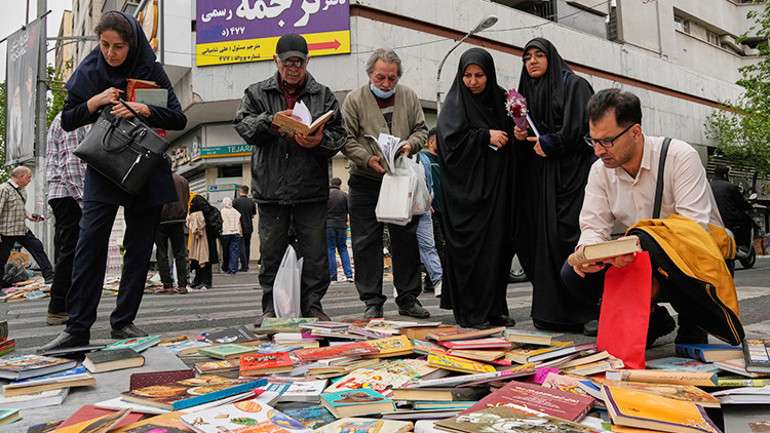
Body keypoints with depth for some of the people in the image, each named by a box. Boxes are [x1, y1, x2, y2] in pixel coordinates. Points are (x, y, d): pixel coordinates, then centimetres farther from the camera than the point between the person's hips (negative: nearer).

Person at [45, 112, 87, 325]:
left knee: (64, 252, 9)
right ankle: (58, 308, -7)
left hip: (58, 195, 10)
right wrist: (81, 197, -20)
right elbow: (70, 161, -16)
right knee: (70, 251, -10)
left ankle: (60, 307, 12)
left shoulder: (60, 120, 27)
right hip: (69, 194, -10)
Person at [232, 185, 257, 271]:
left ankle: (244, 266, -7)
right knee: (247, 246, 13)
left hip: (239, 228, -4)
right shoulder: (251, 202, 3)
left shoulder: (235, 201, -8)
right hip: (249, 227, 4)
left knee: (241, 246, -2)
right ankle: (246, 265, 18)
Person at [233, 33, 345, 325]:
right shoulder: (257, 93, 12)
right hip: (271, 188, 1)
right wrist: (271, 121, -15)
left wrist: (320, 141, -17)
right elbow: (243, 125, 1)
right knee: (271, 251, 7)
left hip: (312, 189, 0)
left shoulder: (324, 95, 10)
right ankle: (271, 308, 18)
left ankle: (312, 306, 14)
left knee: (314, 252, 2)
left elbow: (339, 135, 4)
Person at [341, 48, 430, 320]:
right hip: (366, 182, -2)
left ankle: (408, 299, 19)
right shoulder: (354, 99, 0)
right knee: (366, 243, -1)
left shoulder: (409, 97, 9)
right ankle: (372, 302, 10)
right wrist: (367, 158, -18)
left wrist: (410, 144, -8)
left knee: (406, 240, 7)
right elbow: (346, 139, -4)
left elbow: (421, 129, 13)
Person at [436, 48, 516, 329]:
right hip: (467, 187, -5)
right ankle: (469, 313, 3)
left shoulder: (500, 99, 14)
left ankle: (495, 308, 16)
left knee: (498, 244, 5)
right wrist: (485, 137, -13)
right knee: (470, 247, -6)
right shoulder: (455, 102, -1)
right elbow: (450, 140, -12)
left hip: (497, 186, 5)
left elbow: (511, 134, 20)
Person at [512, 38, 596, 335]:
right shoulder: (527, 93, 22)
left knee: (570, 235, -16)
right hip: (538, 175, 6)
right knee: (544, 237, 0)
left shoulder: (573, 84, 4)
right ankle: (552, 311, 6)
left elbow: (582, 126, -8)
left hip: (570, 171, -6)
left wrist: (549, 143, -10)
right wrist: (520, 136, 4)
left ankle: (594, 309, -11)